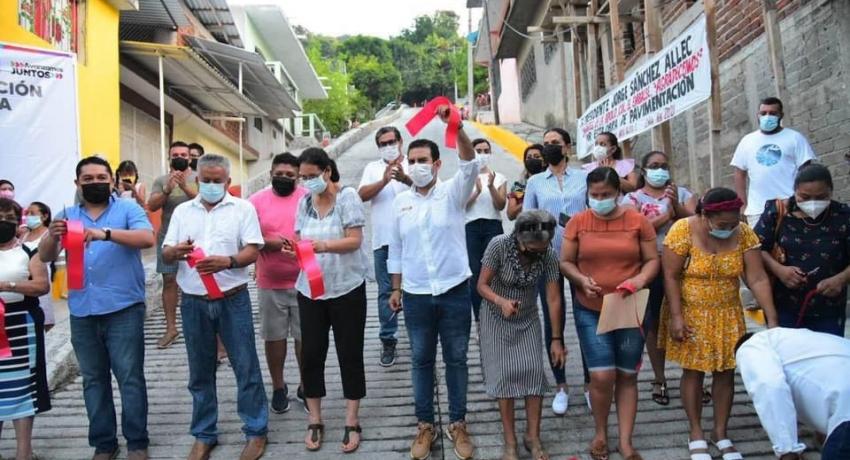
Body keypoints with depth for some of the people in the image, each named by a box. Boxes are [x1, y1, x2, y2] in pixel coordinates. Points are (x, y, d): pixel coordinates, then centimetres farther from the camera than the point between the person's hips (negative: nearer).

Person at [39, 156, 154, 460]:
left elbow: (148, 238, -17)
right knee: (93, 380, 13)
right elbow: (45, 257, 3)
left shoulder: (128, 209, 0)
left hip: (123, 309, -4)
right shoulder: (67, 216, 11)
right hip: (82, 313, 4)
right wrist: (52, 237, -19)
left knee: (130, 377, 1)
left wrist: (106, 234, -32)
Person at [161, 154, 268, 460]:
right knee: (200, 372, 11)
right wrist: (175, 252, -16)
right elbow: (165, 254, 8)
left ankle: (256, 431, 16)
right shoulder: (182, 211, 11)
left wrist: (227, 261, -26)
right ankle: (204, 435, 25)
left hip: (233, 299, -3)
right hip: (193, 302, 3)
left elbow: (253, 250, -7)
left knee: (246, 367, 3)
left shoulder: (243, 208, 1)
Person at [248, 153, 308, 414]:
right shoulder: (257, 201, 0)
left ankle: (306, 386, 25)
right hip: (270, 284, 1)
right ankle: (278, 387, 27)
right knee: (274, 336, 10)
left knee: (305, 336, 8)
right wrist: (267, 242, -17)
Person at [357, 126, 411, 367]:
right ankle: (388, 340, 14)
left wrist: (406, 179, -31)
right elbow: (362, 195, -3)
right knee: (385, 291, 5)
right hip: (383, 239, 2)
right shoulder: (373, 168, 11)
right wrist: (384, 181, -19)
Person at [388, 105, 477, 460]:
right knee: (421, 361, 11)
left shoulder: (453, 192, -3)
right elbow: (395, 249, 10)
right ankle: (425, 425, 25)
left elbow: (470, 164, -22)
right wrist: (396, 289, 10)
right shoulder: (401, 202, 4)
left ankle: (458, 424, 24)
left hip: (455, 292, -2)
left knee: (456, 360, 9)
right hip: (416, 295, 2)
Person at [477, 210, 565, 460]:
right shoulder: (499, 245, -27)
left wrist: (557, 340, -10)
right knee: (505, 374, -6)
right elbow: (482, 285, -19)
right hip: (496, 319, -2)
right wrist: (502, 301, -40)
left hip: (528, 320, 2)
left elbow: (554, 299, -13)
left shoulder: (549, 256, -20)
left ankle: (533, 437, 8)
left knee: (534, 372, -7)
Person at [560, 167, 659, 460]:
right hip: (591, 310, -1)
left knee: (627, 376, 7)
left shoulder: (638, 221, -1)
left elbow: (652, 260, 3)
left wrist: (640, 280, -17)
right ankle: (601, 433, 18)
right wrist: (582, 280, -16)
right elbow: (565, 262, 3)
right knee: (602, 376, -7)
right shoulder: (577, 222, -1)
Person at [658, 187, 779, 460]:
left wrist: (772, 320, -18)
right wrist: (676, 317, -21)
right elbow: (670, 276, -16)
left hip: (727, 315, 3)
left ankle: (721, 432, 25)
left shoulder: (744, 234, -10)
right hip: (691, 314, -3)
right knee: (693, 371, 5)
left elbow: (758, 279, -11)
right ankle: (696, 433, 20)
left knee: (726, 372, 9)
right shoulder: (683, 230, -19)